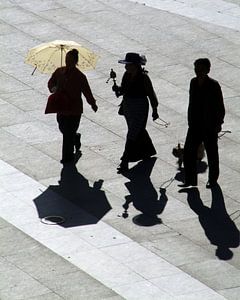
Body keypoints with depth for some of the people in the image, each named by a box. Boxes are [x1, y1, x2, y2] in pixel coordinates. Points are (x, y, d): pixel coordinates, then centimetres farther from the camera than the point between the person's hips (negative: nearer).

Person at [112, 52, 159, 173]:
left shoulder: (144, 77, -19)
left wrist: (154, 110, -5)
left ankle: (125, 163, -7)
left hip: (140, 109, -8)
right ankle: (149, 150, 46)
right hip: (127, 107, 8)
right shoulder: (126, 75, 0)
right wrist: (117, 89, -11)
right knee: (139, 131, 24)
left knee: (132, 136, -8)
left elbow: (151, 94, -11)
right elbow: (124, 90, 13)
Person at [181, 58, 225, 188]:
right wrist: (190, 121, 14)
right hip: (195, 124, 5)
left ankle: (213, 179, 26)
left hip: (210, 127, -5)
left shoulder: (213, 85, -15)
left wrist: (218, 123, -11)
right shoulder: (194, 82, 2)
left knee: (211, 153, 9)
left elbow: (220, 107, -10)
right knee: (188, 152, 3)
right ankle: (190, 180, 14)